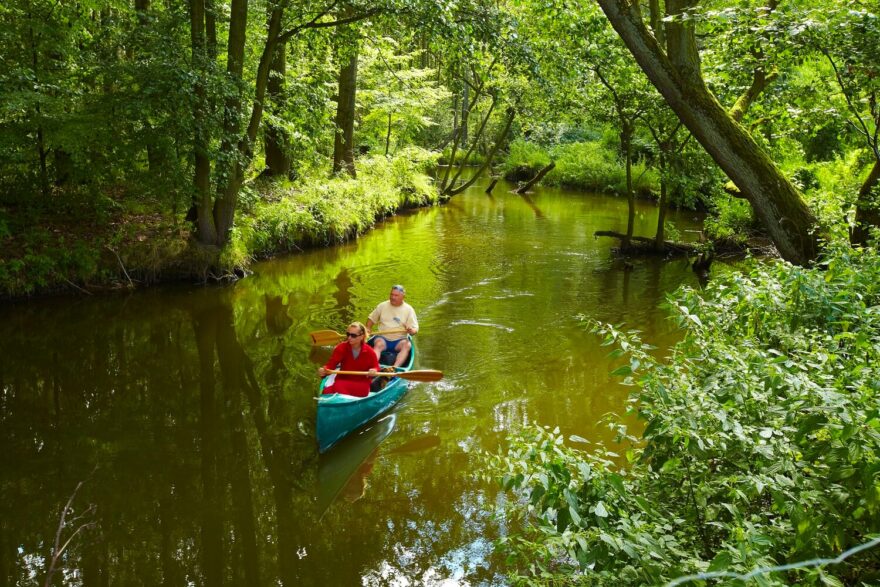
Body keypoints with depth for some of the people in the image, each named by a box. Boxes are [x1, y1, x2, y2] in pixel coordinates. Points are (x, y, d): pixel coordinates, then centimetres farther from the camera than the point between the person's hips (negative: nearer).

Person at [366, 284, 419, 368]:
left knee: (407, 345, -32)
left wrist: (412, 330, -23)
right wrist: (368, 329, 0)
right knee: (379, 344, -33)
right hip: (383, 338, 0)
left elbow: (415, 328, 1)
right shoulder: (382, 306, 9)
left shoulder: (409, 309, 4)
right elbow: (371, 318, 20)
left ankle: (395, 367, -50)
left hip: (399, 340, 0)